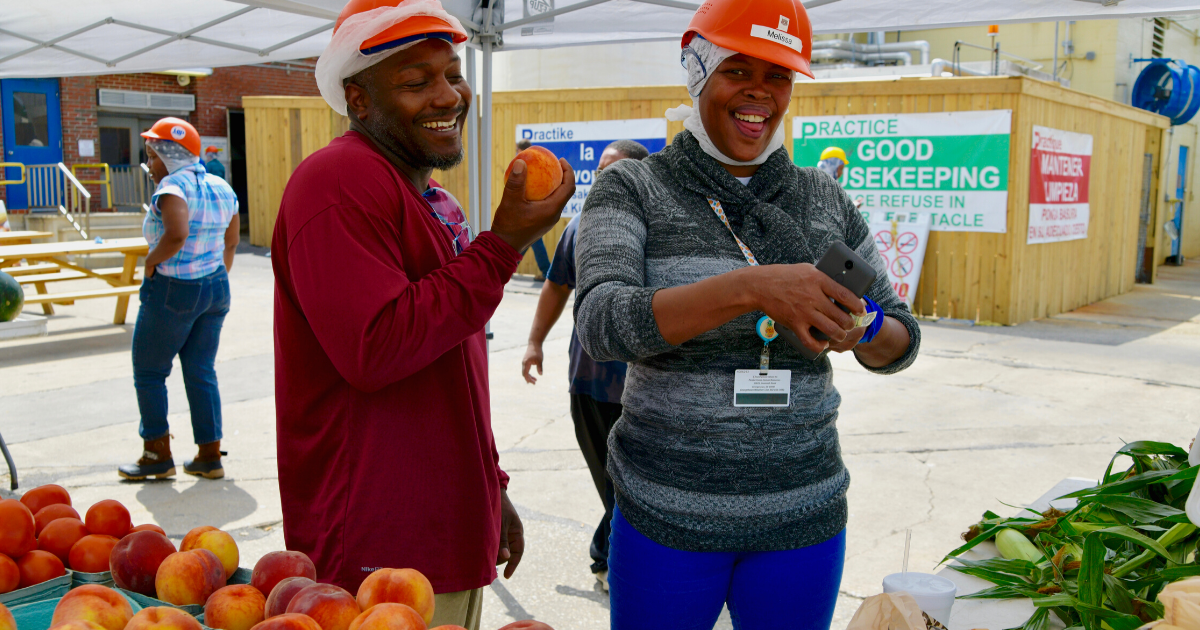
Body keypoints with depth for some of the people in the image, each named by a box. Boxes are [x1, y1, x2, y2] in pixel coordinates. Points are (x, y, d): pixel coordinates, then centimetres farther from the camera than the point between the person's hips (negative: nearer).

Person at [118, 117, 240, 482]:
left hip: (171, 290, -8)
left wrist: (151, 260, -16)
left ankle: (157, 455, 11)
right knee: (202, 373, 12)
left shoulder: (174, 186, -16)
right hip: (216, 289, 8)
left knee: (149, 372, 8)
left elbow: (176, 234, -32)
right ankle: (210, 457, 13)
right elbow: (230, 243, 16)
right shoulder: (222, 188, 9)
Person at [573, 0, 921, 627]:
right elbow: (602, 322, -22)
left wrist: (862, 330, -14)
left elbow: (901, 341, 10)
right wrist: (750, 287, -34)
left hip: (802, 517, 3)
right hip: (668, 516, -3)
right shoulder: (632, 190, -4)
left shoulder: (825, 200, 6)